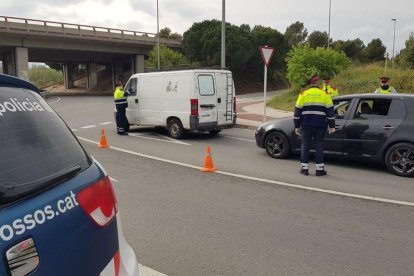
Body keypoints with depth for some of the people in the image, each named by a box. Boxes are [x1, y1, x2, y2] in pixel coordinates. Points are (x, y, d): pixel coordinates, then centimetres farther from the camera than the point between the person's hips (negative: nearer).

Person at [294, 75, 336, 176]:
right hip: (320, 125, 0)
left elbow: (297, 111, 4)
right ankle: (320, 169, 8)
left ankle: (304, 168, 10)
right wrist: (331, 126, 9)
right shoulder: (325, 94, 4)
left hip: (306, 125, 0)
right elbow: (330, 111, 4)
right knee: (319, 146, 6)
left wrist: (297, 127, 10)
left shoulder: (303, 94, 4)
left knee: (305, 146, 8)